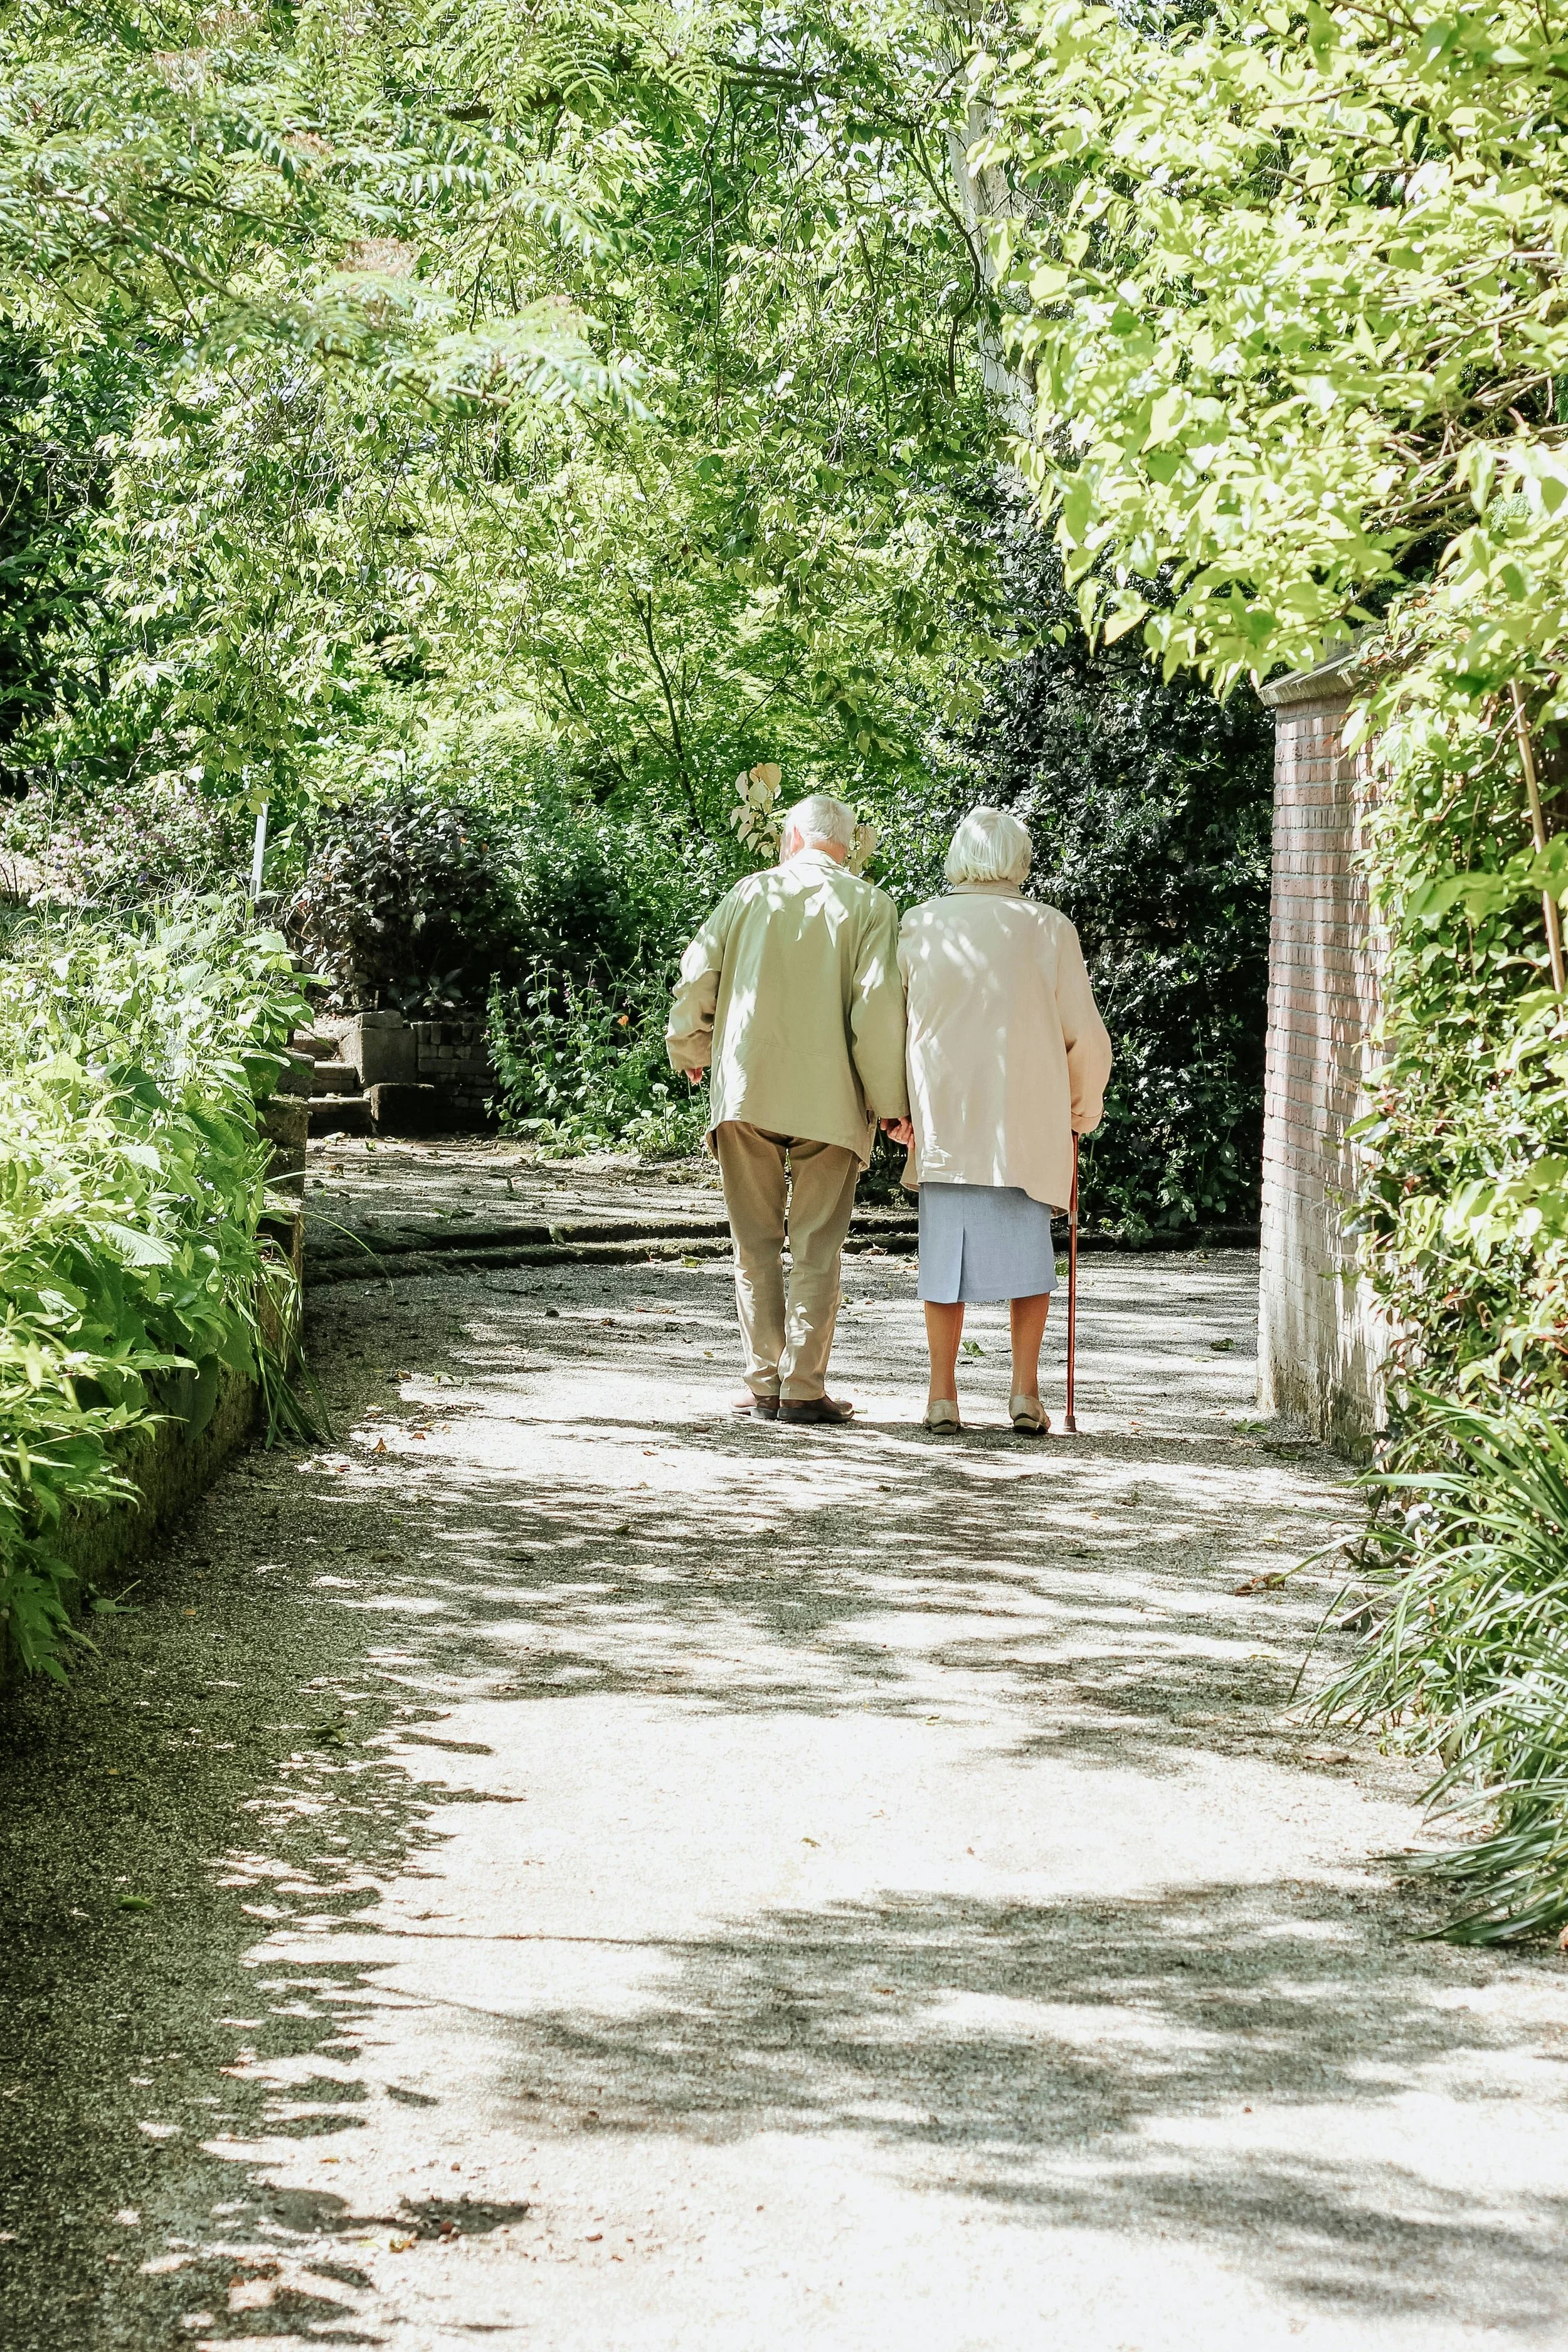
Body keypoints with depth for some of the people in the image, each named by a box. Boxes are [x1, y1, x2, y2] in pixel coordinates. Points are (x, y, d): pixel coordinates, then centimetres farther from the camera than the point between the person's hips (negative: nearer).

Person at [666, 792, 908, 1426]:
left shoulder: (751, 893, 7)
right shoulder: (868, 905, 0)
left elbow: (696, 975, 4)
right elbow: (878, 1004, -9)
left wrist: (690, 1052, 22)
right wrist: (890, 1101, -2)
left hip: (745, 1089, 2)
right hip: (830, 1099, -1)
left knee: (756, 1244, 9)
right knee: (816, 1248, 4)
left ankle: (763, 1385, 8)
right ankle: (803, 1388, 0)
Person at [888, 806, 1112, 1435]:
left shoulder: (920, 926, 1)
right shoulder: (1048, 928, -1)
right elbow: (1084, 1034, 2)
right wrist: (1085, 1105, 17)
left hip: (941, 1120, 1)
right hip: (1028, 1121, -1)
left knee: (945, 1250, 7)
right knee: (1028, 1250, 9)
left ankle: (942, 1395, 6)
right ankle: (1025, 1392, 4)